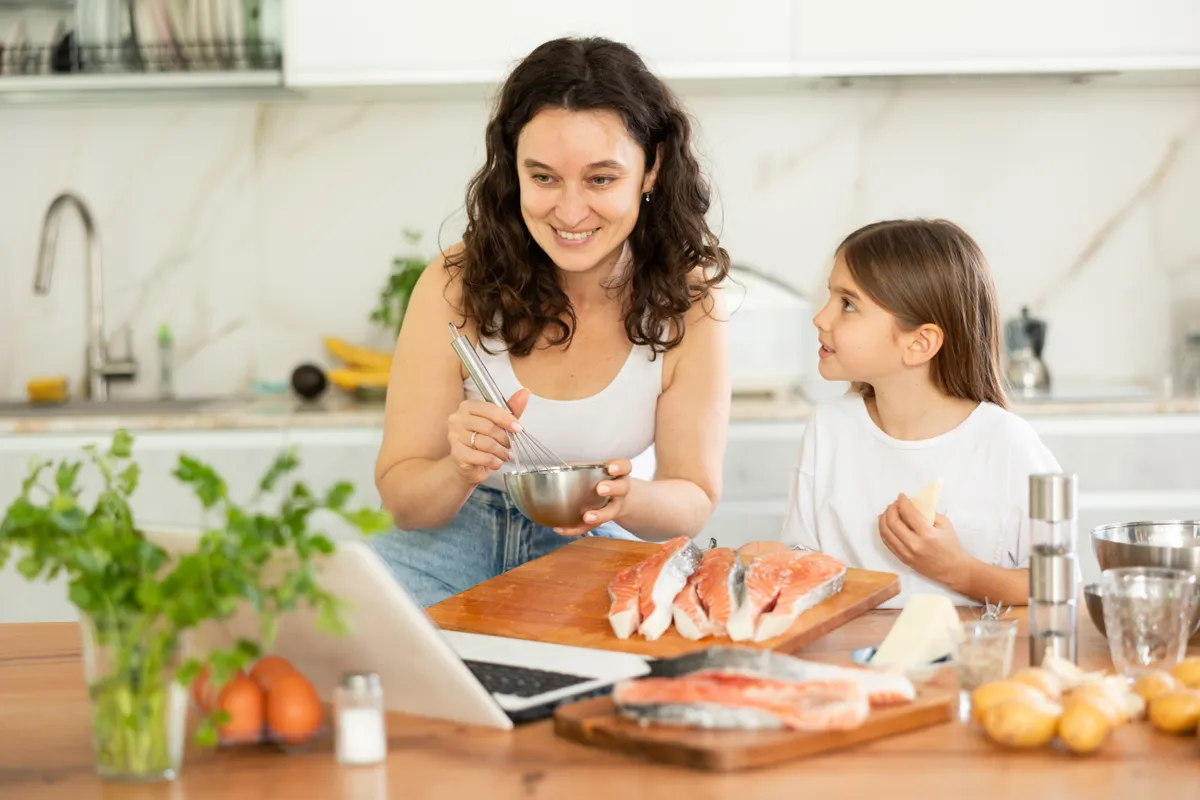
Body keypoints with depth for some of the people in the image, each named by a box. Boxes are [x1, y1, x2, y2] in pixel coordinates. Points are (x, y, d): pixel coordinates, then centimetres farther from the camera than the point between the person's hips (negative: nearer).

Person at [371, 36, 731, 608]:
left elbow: (694, 500, -8)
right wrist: (460, 474, -35)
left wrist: (624, 500, -32)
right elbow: (400, 498, -11)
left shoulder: (687, 304, -14)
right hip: (459, 535, 1)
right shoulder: (456, 288, -16)